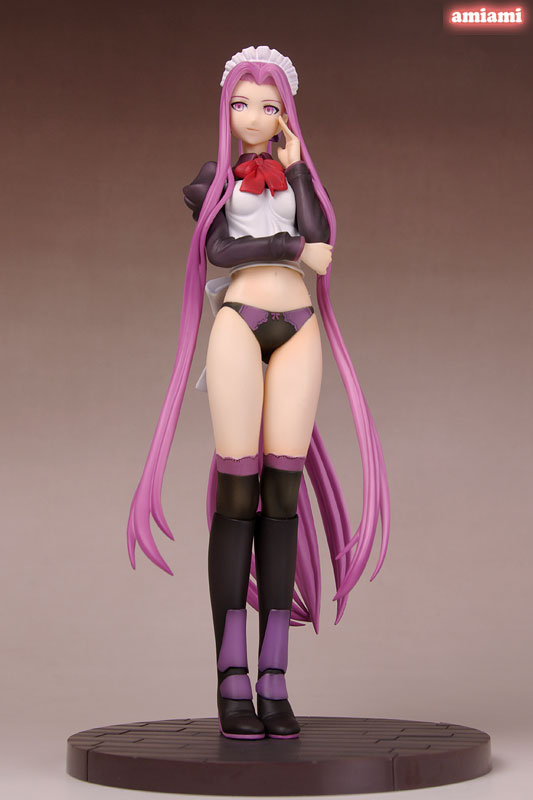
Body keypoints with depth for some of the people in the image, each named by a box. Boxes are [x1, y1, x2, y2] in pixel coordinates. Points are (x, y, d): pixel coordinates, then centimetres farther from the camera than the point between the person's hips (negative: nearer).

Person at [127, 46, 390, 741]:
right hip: (239, 325, -2)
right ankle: (231, 683, -10)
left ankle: (275, 682, -5)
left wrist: (295, 166, 5)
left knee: (283, 493, -5)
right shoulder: (212, 182, 16)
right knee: (237, 494, -10)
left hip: (298, 332, 2)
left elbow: (321, 239, 1)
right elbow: (218, 250, -3)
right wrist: (293, 249, -2)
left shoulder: (298, 177, 22)